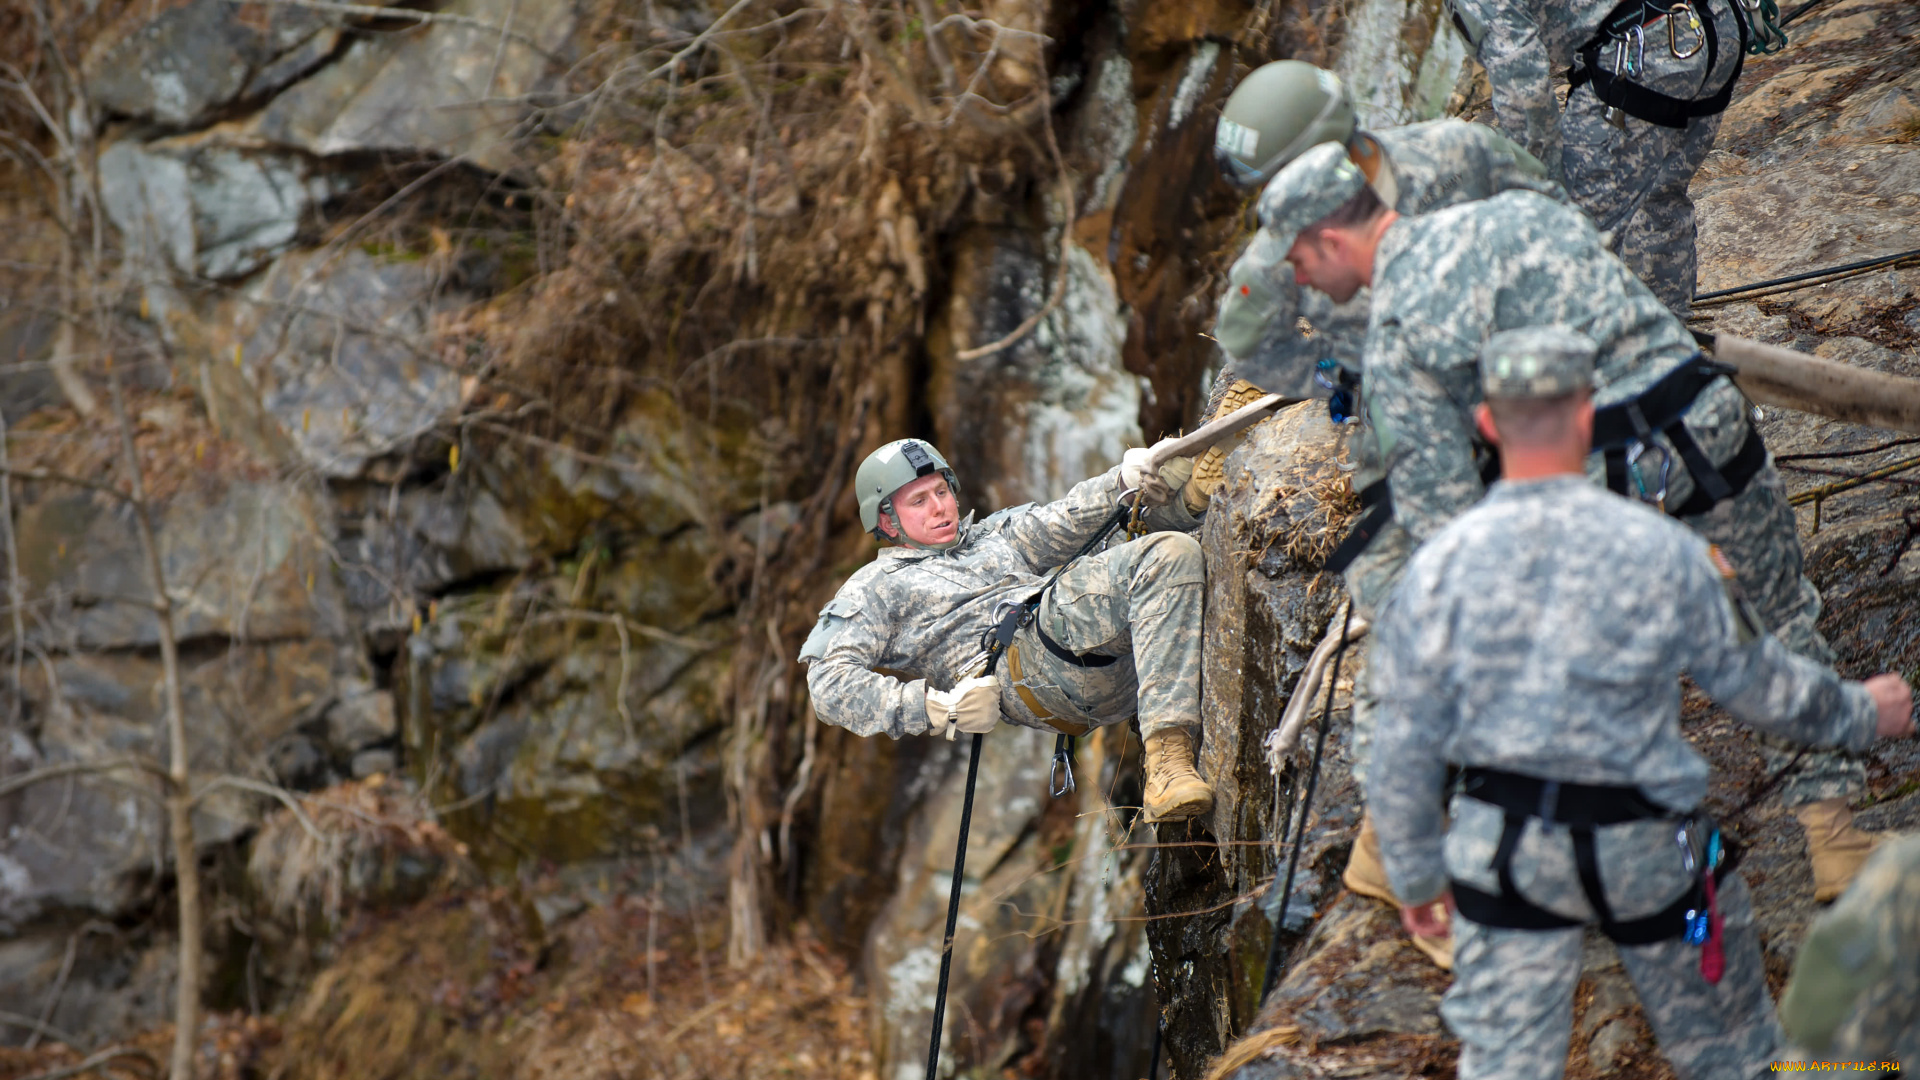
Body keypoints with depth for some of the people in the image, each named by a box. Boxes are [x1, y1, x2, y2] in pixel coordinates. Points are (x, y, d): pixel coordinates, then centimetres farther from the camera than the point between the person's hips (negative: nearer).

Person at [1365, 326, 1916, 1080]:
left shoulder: (1439, 567, -10)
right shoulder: (1659, 550, -14)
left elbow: (1404, 750, -3)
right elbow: (1760, 685, -2)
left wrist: (1415, 871, 11)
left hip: (1500, 847, 2)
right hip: (1640, 845, -1)